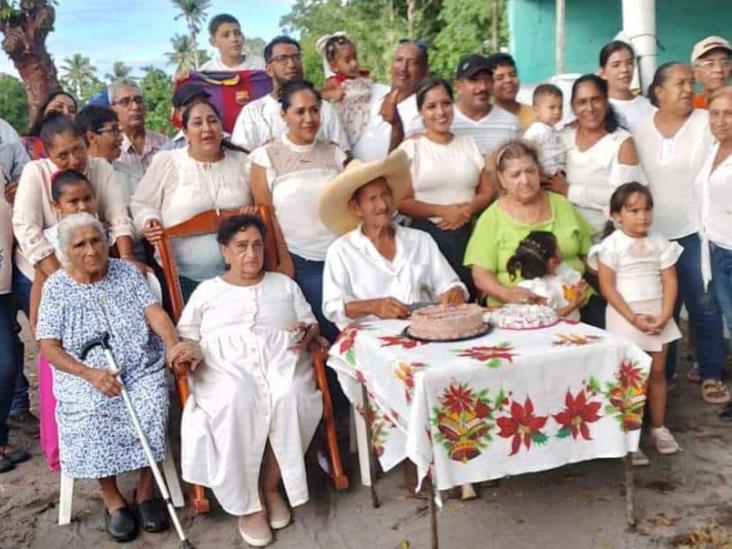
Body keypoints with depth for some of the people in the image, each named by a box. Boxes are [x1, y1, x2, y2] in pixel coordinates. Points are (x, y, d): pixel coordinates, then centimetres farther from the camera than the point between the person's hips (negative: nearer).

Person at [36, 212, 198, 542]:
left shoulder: (127, 272, 5)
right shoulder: (56, 287, 1)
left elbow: (154, 311, -7)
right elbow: (49, 348, -5)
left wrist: (174, 345, -29)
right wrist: (90, 374, -22)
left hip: (141, 369, 1)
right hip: (84, 375, -1)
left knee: (150, 408, -28)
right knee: (91, 416, -30)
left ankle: (146, 489, -7)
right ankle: (111, 498, -9)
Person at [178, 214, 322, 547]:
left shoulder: (284, 284, 24)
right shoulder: (207, 291, 21)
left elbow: (310, 324, 21)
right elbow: (185, 336, 16)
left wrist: (307, 335, -3)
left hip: (281, 360, 1)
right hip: (225, 367, -1)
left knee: (291, 396, -35)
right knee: (236, 402, -37)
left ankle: (270, 486, -16)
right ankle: (247, 502, -23)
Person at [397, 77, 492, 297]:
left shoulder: (469, 143, 14)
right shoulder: (411, 147, 1)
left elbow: (488, 190, 13)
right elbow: (402, 201, -5)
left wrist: (469, 208, -7)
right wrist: (443, 211, -14)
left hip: (469, 235, 3)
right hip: (427, 236, -3)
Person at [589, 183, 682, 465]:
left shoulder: (660, 243, 4)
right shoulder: (611, 245, -9)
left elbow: (670, 282, 2)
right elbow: (607, 288, -12)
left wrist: (664, 315, -11)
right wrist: (633, 318, -17)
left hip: (657, 316, 4)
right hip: (625, 317, -4)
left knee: (657, 372, 12)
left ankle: (659, 428, 26)